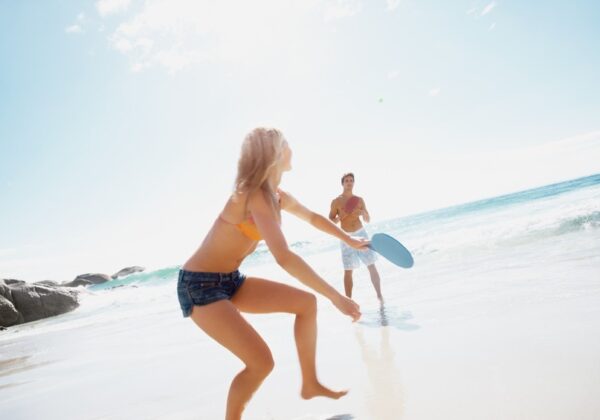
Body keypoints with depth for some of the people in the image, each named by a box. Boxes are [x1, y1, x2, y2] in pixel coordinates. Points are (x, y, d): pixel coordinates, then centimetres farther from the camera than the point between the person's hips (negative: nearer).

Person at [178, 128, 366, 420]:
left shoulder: (276, 196, 5)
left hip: (230, 281, 9)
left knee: (305, 302, 5)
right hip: (200, 286, -9)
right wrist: (336, 297, -32)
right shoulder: (254, 195, -24)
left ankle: (310, 384, 18)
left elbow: (313, 217, 23)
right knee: (261, 362, -17)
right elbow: (284, 258, -35)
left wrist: (350, 240, 32)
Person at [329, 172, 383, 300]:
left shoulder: (359, 200, 8)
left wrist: (364, 213, -11)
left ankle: (380, 296, 15)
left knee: (372, 266, 4)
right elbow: (331, 221, -1)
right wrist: (341, 217, -18)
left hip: (361, 233, 3)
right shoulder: (336, 201, -1)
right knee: (348, 271, -2)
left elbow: (368, 220, 10)